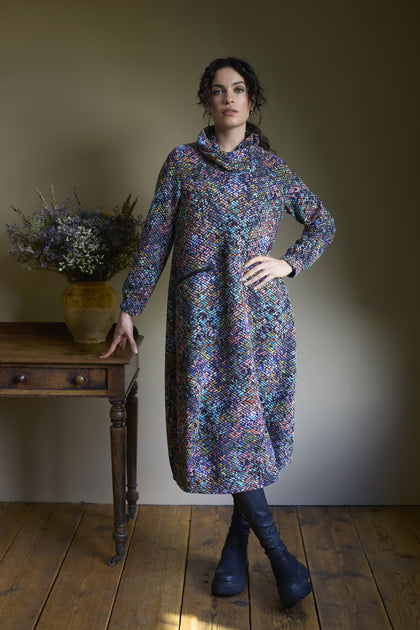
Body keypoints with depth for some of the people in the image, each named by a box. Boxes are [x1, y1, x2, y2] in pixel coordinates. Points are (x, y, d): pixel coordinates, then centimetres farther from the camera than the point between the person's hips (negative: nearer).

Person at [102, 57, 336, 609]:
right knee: (218, 423, -7)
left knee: (251, 421, 2)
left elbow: (323, 223, 18)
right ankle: (278, 552, 4)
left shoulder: (272, 166, 11)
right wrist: (130, 309, 5)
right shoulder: (182, 162, 8)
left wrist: (289, 263, 1)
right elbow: (155, 239, 7)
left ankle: (237, 542, 20)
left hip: (261, 309, 1)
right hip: (202, 310, -1)